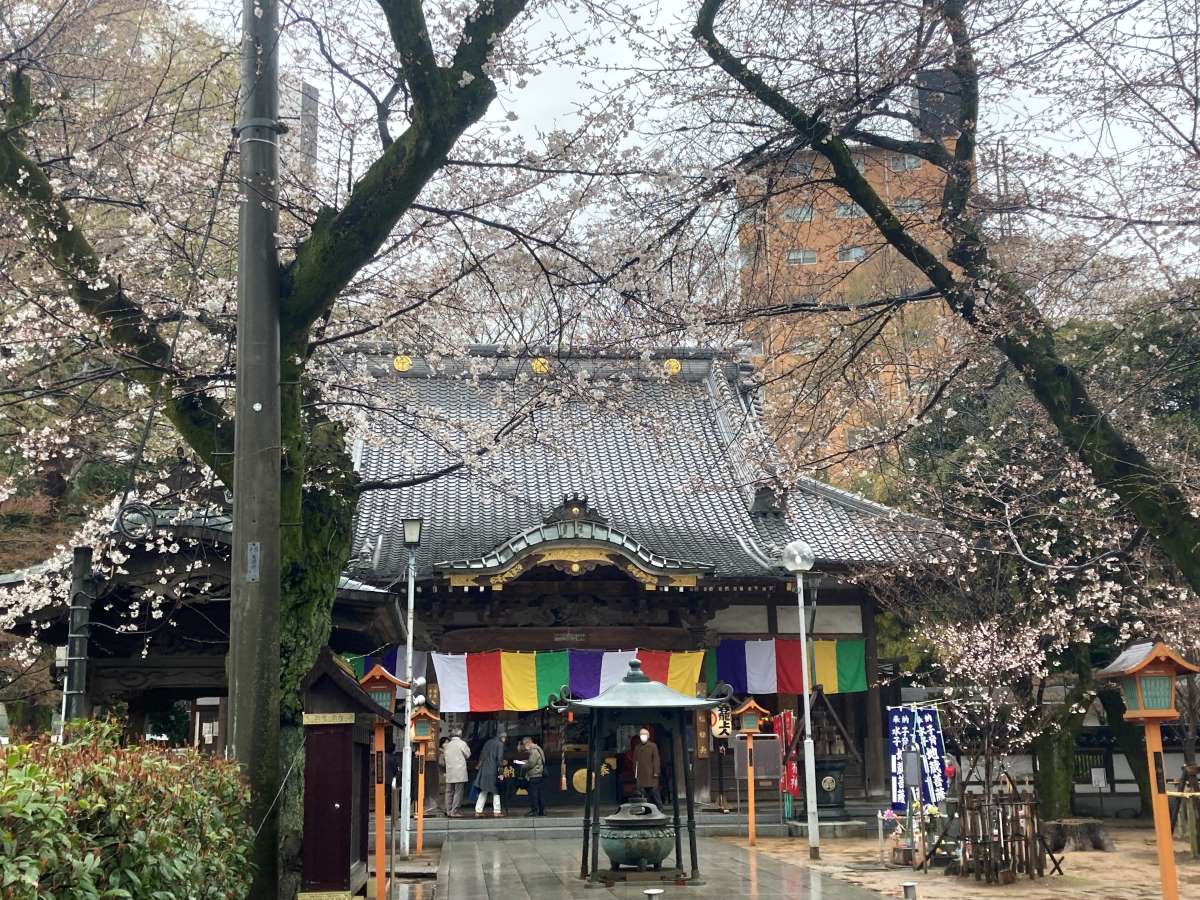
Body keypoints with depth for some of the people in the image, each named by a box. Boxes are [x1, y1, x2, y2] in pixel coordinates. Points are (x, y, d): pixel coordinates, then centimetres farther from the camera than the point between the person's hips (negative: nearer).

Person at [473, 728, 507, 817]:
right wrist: (501, 767, -11)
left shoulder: (488, 742, 15)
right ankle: (497, 811, 2)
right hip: (493, 770, -6)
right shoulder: (500, 744, -5)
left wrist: (480, 765, 19)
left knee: (483, 791, 11)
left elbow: (481, 756, 15)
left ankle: (478, 810, 7)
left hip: (484, 769, 6)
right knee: (496, 791, 3)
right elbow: (499, 758, -14)